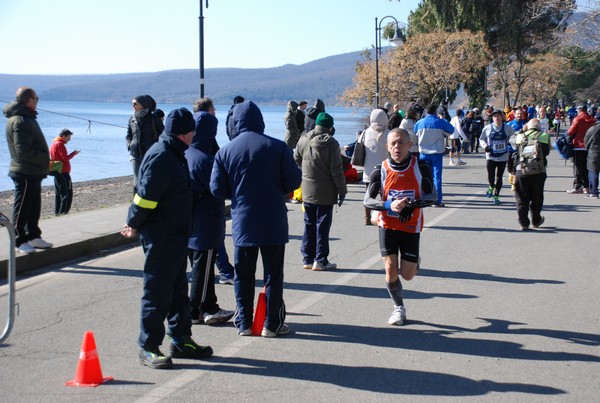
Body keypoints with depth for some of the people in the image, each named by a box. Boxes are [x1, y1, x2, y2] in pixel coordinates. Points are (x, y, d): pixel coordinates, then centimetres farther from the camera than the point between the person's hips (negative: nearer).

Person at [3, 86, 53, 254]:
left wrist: (44, 161, 8)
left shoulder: (26, 118, 14)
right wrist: (45, 160, -14)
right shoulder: (20, 121, -19)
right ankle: (20, 241, 6)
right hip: (26, 173, -10)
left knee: (34, 207, 17)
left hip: (33, 172, 10)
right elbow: (23, 151, -24)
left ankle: (33, 237, 26)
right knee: (22, 208, -1)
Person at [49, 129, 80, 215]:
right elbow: (65, 158, -19)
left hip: (57, 172, 10)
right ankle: (63, 211, -9)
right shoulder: (60, 144, -14)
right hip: (63, 172, -10)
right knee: (67, 193, -6)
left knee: (58, 193, 12)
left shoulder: (54, 143, 16)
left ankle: (57, 212, 13)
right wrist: (74, 153, -7)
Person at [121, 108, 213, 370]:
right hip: (160, 237, -10)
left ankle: (181, 340, 26)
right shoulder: (161, 156, -20)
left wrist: (135, 224, 17)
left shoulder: (174, 154, 13)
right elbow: (146, 197, -21)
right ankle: (148, 348, 5)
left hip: (176, 235, 10)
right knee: (158, 293, -3)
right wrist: (134, 226, -9)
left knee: (178, 289, 16)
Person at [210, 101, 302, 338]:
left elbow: (217, 189, -2)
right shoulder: (278, 147, -8)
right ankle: (272, 323, 10)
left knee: (243, 275, 12)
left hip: (242, 223, 2)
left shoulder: (225, 152, -3)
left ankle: (244, 323, 17)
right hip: (273, 223, -1)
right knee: (273, 274, 7)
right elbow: (294, 181, -6)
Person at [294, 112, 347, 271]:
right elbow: (337, 170, -14)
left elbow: (296, 161, 15)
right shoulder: (331, 143, -14)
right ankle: (320, 260, 4)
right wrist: (342, 190, -7)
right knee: (322, 225, 2)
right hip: (325, 192, -5)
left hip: (307, 191, 5)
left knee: (309, 225, 13)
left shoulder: (303, 140, 2)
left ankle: (307, 258, 17)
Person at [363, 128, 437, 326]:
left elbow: (432, 196, -5)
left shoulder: (421, 168, -9)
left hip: (411, 227, 0)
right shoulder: (380, 171, -8)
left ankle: (414, 262, 43)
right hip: (387, 226, 0)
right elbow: (367, 200, -6)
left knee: (407, 275, 4)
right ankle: (399, 308, 16)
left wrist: (414, 204, -25)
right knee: (391, 270, -9)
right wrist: (390, 205, -24)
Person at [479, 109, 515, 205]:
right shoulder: (487, 128, -2)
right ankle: (491, 187, 28)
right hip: (491, 156, 0)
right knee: (490, 177, -7)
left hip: (503, 157, 0)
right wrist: (485, 146, -8)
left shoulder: (508, 128, -2)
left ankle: (496, 196, 21)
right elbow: (481, 139, 9)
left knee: (499, 177, 6)